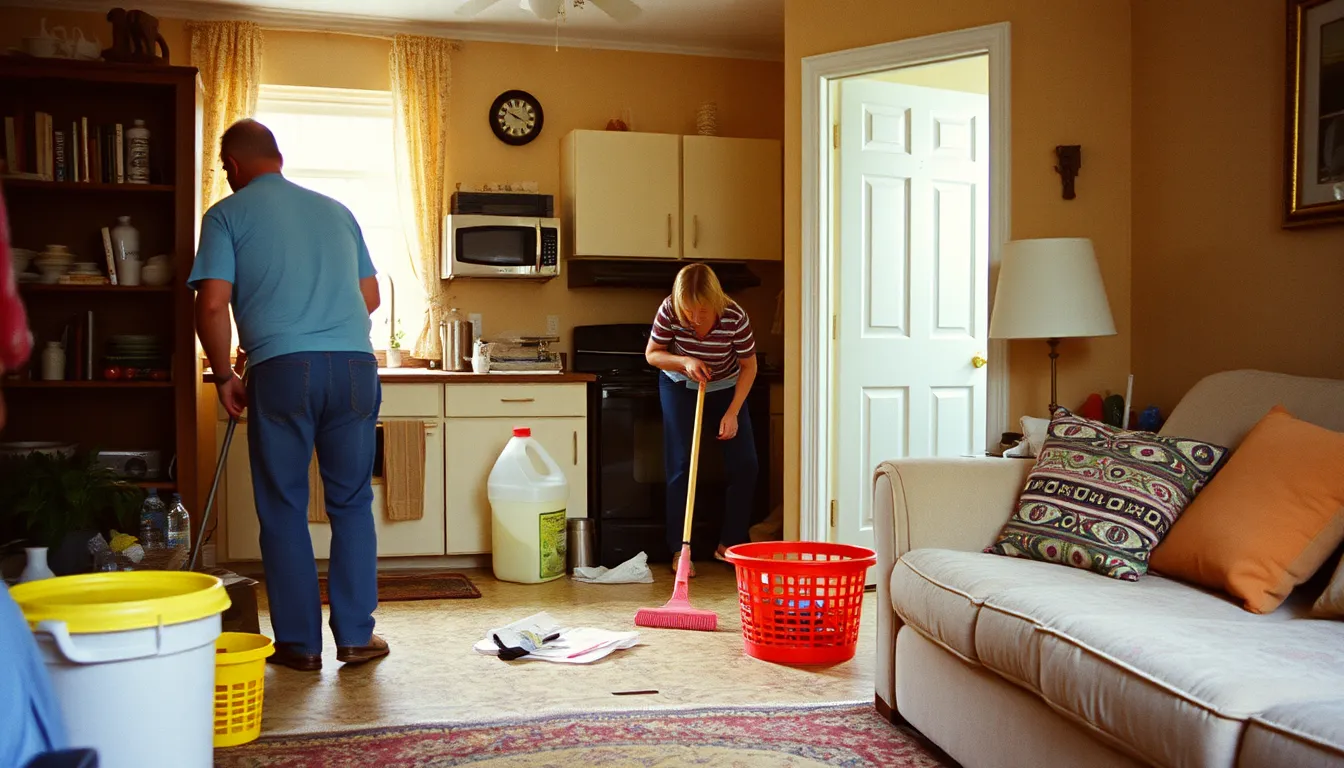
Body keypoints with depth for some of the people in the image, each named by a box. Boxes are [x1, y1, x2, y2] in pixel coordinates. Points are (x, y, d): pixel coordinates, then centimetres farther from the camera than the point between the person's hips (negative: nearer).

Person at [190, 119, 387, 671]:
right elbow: (371, 295, 22)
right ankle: (356, 636, 13)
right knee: (352, 504, 11)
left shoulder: (228, 214, 6)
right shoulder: (335, 210, 19)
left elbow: (213, 305, -4)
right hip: (355, 363, 3)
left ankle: (299, 643, 12)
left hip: (281, 369, -3)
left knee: (283, 509, 8)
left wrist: (224, 377, 8)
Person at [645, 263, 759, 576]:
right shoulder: (669, 311, -27)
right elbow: (652, 354, -11)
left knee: (744, 464, -4)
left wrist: (732, 413, -18)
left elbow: (749, 366, -14)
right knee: (681, 466, -7)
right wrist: (684, 362, -30)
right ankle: (679, 549, 2)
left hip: (726, 389, 1)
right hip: (680, 389, -1)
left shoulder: (735, 317, -28)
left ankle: (729, 544, 11)